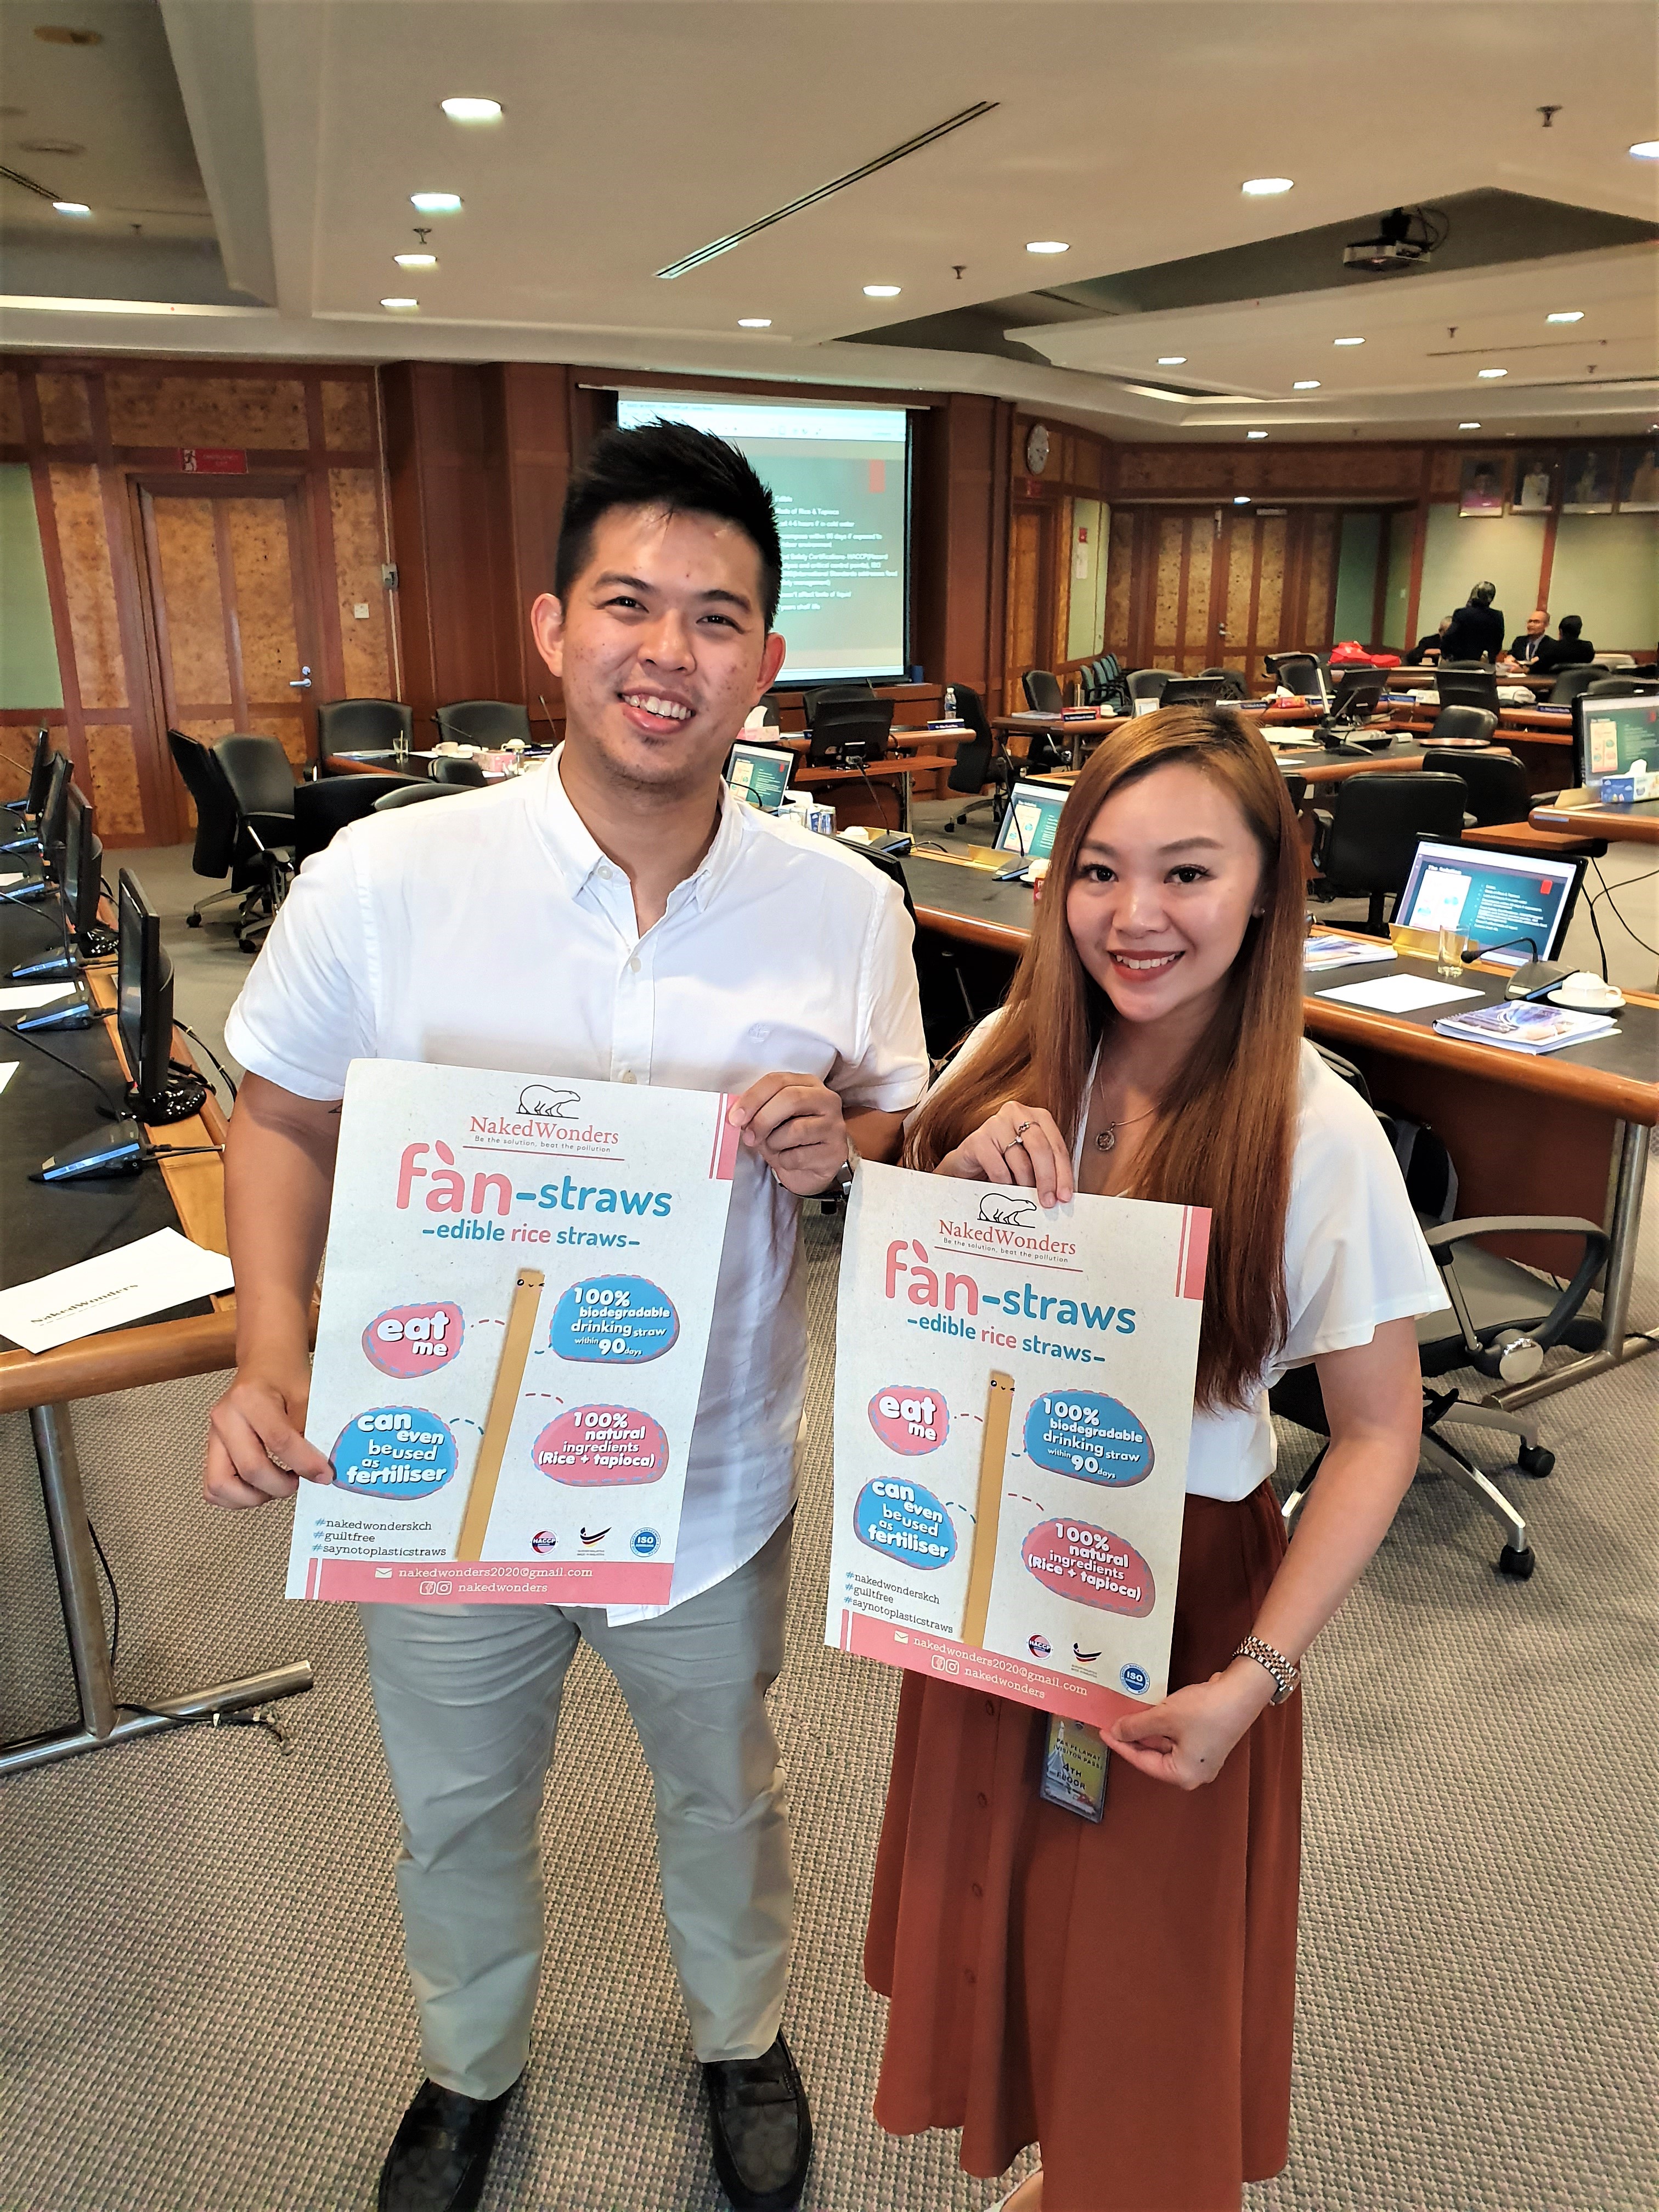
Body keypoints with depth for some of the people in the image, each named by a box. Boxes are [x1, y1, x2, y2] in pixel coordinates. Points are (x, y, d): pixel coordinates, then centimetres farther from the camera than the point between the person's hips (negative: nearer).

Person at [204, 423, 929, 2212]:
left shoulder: (848, 909, -12)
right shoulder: (380, 879, -17)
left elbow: (902, 1133, 1)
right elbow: (281, 1118, -4)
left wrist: (839, 1144, -22)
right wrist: (272, 1348, -19)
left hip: (713, 1483, 1)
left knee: (723, 1794, 26)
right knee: (457, 1815, 26)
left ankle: (740, 2036, 60)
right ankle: (470, 2066, 59)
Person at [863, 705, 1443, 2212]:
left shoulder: (1317, 1137, -21)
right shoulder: (1012, 1064, -8)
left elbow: (1377, 1435, -13)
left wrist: (1257, 1675, -19)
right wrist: (962, 1178, -18)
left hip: (1179, 1589, -4)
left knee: (1137, 1964, 17)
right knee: (1000, 1897, 25)